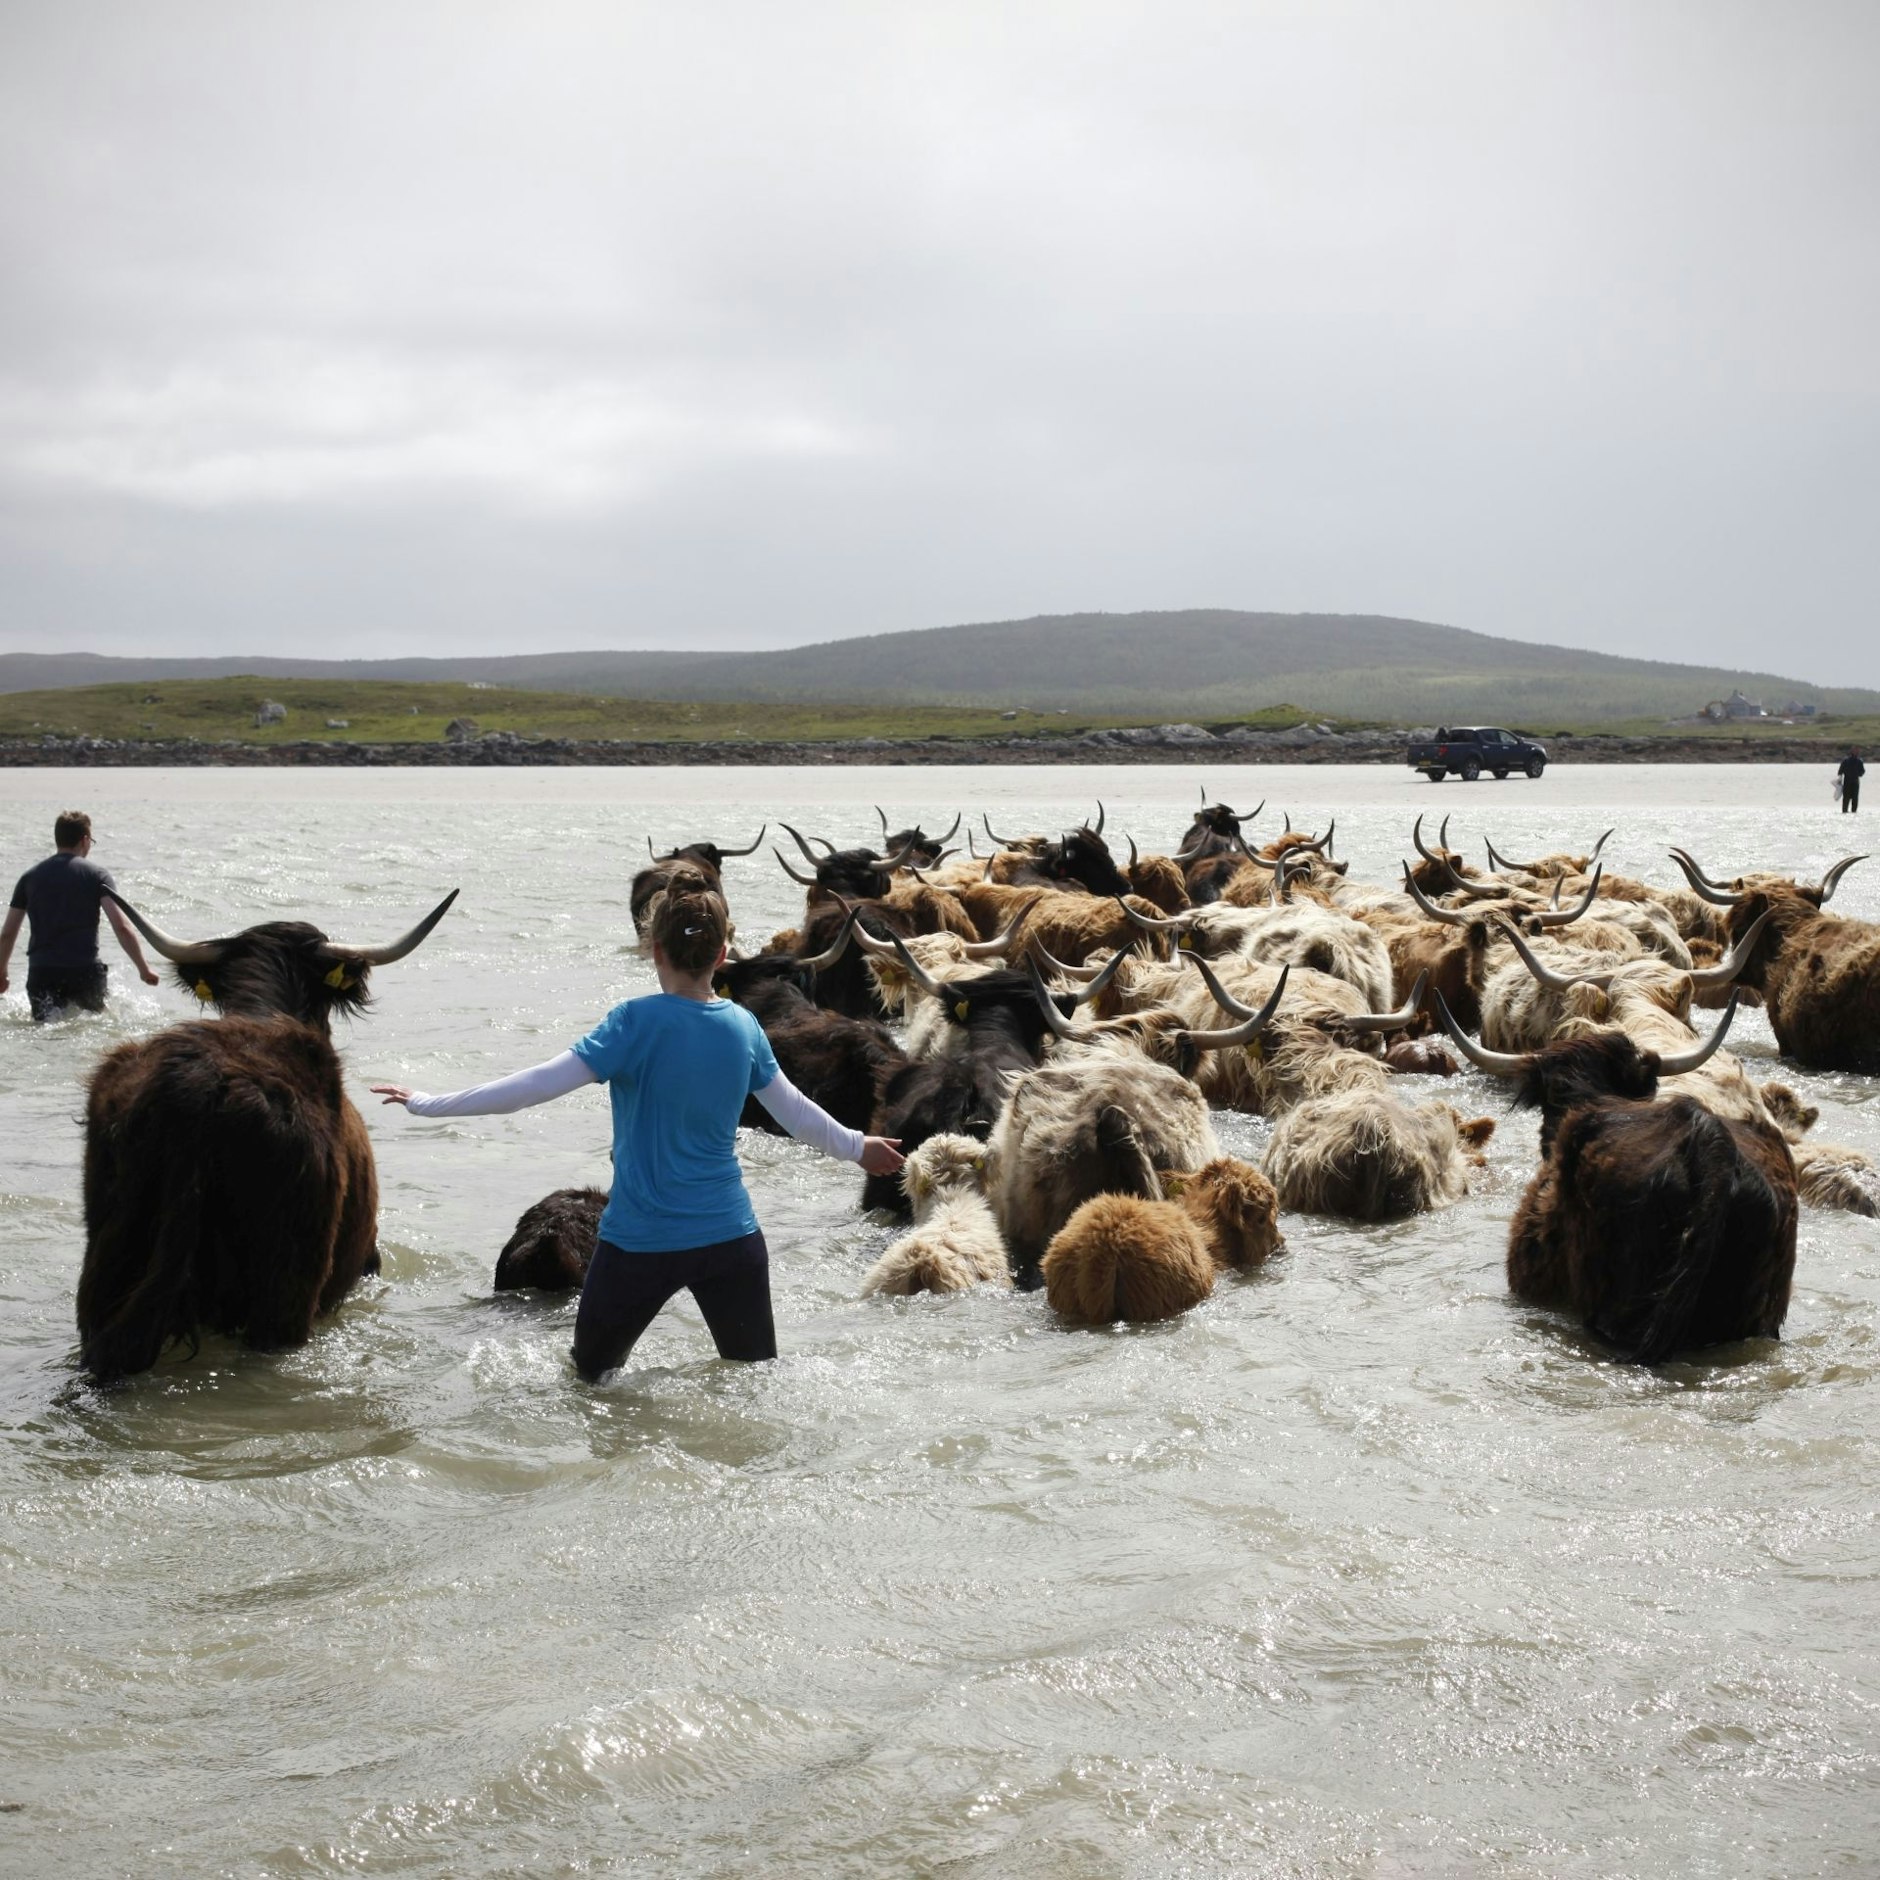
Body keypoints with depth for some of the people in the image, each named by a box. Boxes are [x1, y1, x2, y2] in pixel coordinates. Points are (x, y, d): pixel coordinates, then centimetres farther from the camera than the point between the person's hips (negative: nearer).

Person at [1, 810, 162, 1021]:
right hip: (85, 971, -2)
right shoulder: (97, 875, 3)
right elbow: (122, 927, -7)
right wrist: (144, 969, -2)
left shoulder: (30, 877, 12)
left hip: (41, 972, 2)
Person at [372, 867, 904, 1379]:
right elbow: (796, 1110, 14)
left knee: (590, 1380, 14)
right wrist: (857, 1147, 33)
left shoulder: (637, 1022, -14)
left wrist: (429, 1104, -15)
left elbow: (539, 1084, -19)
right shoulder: (743, 1026, 0)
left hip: (640, 1244, -4)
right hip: (730, 1239, 4)